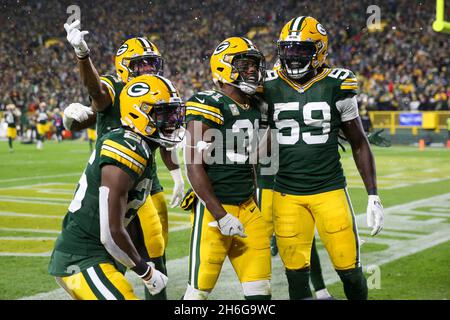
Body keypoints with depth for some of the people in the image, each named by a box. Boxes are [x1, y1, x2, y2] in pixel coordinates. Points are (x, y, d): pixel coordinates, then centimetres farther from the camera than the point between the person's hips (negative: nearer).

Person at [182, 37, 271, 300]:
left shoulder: (254, 108, 11)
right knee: (200, 289, 0)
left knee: (260, 290, 7)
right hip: (214, 208, -7)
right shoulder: (209, 107, -13)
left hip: (248, 209, 7)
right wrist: (220, 215, -19)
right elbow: (194, 166, -17)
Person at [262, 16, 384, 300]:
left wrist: (373, 195, 1)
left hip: (330, 190, -1)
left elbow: (359, 143, 4)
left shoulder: (336, 86, -3)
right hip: (286, 195, 1)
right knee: (296, 274, 2)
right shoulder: (270, 88, 1)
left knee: (349, 270, -1)